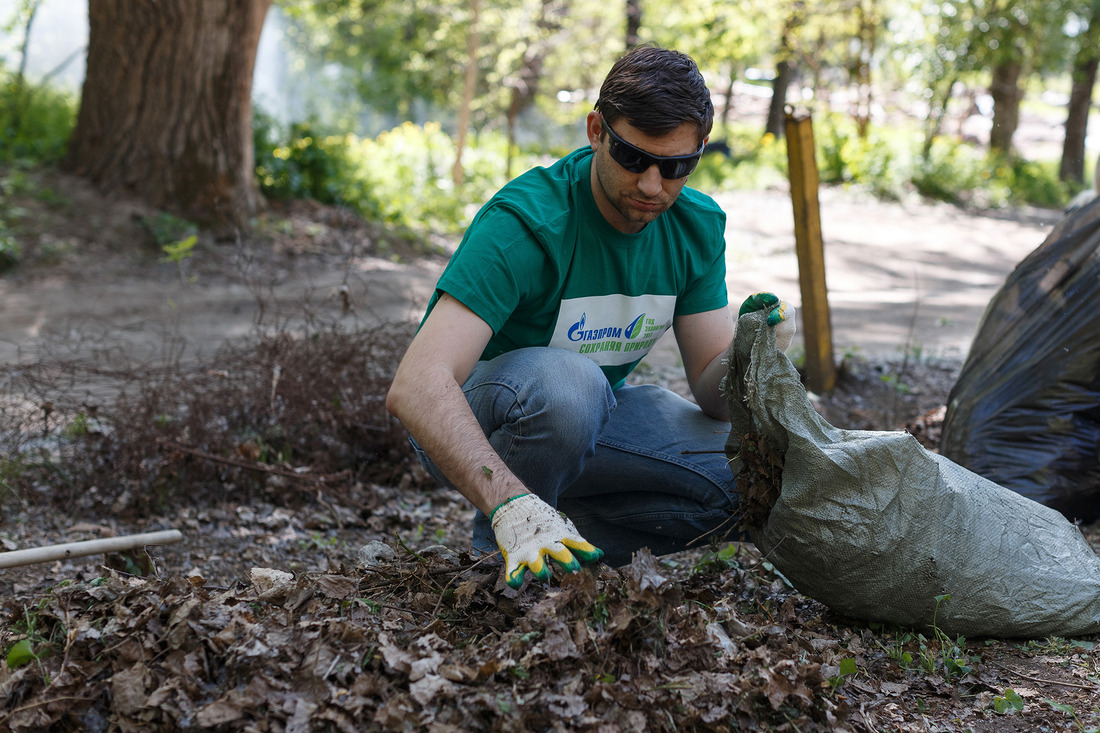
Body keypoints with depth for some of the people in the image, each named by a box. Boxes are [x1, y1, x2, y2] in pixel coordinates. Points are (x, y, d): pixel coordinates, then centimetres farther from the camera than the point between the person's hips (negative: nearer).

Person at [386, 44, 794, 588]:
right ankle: (495, 549, -12)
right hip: (464, 423, -5)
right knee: (567, 380, -39)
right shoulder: (524, 222, -30)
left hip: (590, 413, 6)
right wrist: (511, 504, -55)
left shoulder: (697, 226, -9)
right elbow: (414, 387, -40)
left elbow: (710, 384, -5)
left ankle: (560, 541, -2)